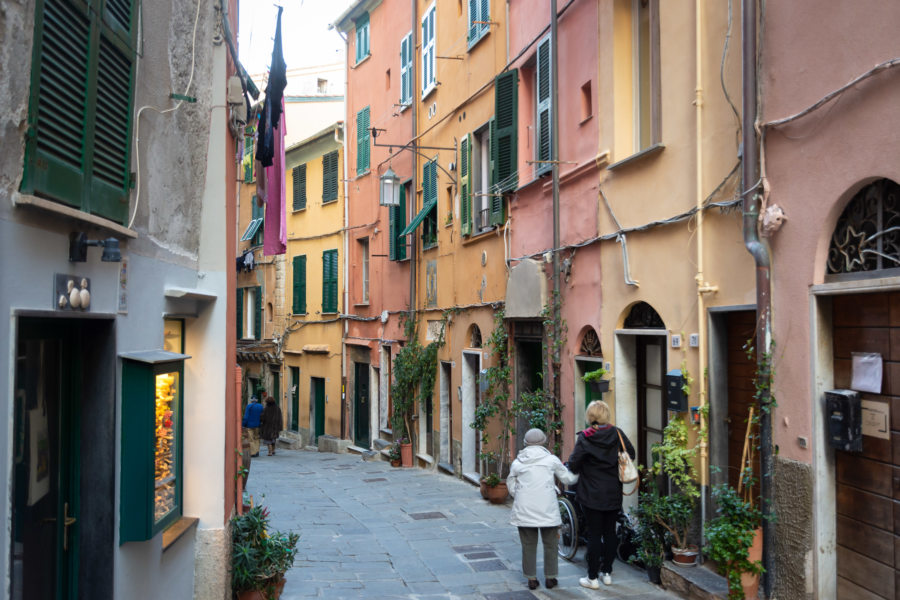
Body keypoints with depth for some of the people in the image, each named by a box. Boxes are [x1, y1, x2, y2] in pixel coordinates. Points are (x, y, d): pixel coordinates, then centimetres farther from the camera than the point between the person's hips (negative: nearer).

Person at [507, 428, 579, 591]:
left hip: (524, 509, 1)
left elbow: (512, 488, 11)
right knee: (550, 544, 13)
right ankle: (550, 578, 18)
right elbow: (568, 479, 11)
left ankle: (531, 579, 14)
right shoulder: (551, 459, 1)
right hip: (547, 509, -1)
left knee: (529, 545, 11)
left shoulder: (517, 463, 6)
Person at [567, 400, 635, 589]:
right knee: (610, 532, 14)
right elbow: (631, 454, 1)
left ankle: (592, 578, 7)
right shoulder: (617, 433, -3)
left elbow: (573, 464, -16)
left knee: (593, 534, 2)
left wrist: (574, 471, 6)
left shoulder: (585, 437, -14)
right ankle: (607, 573, 23)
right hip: (613, 494, 4)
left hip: (592, 495, -4)